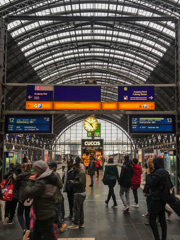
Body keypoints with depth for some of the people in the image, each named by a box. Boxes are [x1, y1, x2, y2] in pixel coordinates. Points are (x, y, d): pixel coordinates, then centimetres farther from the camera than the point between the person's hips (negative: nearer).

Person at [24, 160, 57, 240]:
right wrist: (34, 181, -2)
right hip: (48, 214, 10)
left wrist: (31, 181, -12)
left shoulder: (42, 182, -25)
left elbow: (28, 193, -26)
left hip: (44, 216, -10)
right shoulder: (49, 179, 7)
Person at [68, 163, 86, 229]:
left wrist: (73, 182, -17)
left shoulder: (81, 173, -16)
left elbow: (81, 183, -27)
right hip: (81, 192, 11)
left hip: (79, 193, -11)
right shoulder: (79, 173, 16)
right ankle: (81, 223, 22)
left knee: (76, 209, -4)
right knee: (80, 208, 15)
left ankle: (75, 224, 3)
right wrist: (73, 182, 4)